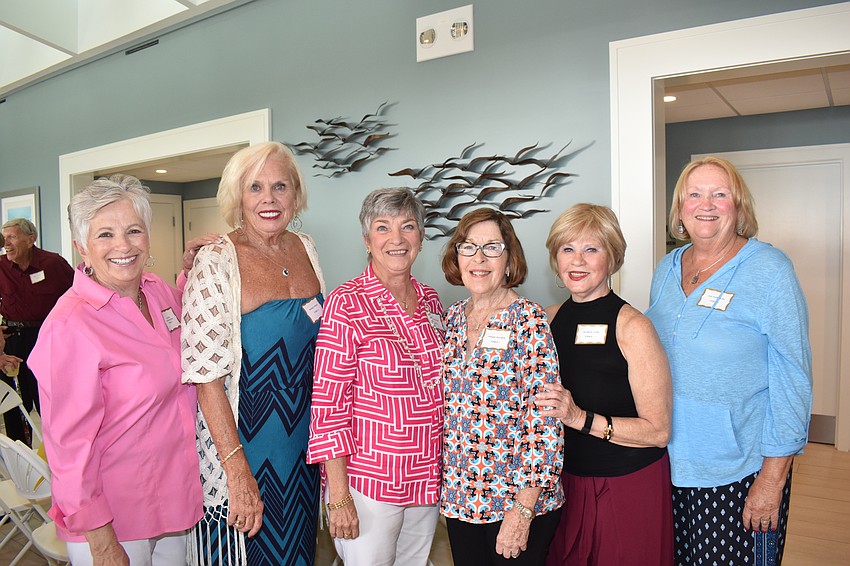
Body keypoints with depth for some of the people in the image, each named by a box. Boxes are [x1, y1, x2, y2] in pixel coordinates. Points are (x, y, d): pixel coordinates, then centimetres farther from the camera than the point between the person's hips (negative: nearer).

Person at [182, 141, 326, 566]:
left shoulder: (306, 248, 1)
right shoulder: (216, 264, -17)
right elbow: (207, 378, -19)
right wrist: (238, 471, -22)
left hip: (302, 443, 6)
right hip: (237, 441, -5)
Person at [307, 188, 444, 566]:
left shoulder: (430, 300, 3)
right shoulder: (347, 303, -15)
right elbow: (328, 403, -15)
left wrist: (441, 471, 10)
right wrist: (338, 495, -15)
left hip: (427, 478, 6)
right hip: (367, 481, -6)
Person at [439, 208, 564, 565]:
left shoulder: (529, 321, -15)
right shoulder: (453, 318, 2)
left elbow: (543, 422, -17)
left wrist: (522, 508, -17)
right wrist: (447, 487, 7)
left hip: (519, 500, -5)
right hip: (458, 498, 5)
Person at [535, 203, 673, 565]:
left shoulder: (631, 326, -16)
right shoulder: (550, 319, 0)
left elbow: (658, 431, -19)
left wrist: (581, 418, -28)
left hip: (628, 485, -5)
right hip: (564, 482, 5)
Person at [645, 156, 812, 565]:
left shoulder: (769, 270, -12)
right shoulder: (666, 270, 4)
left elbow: (792, 377, -13)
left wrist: (773, 477, -14)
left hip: (739, 470, -5)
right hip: (670, 463, 5)